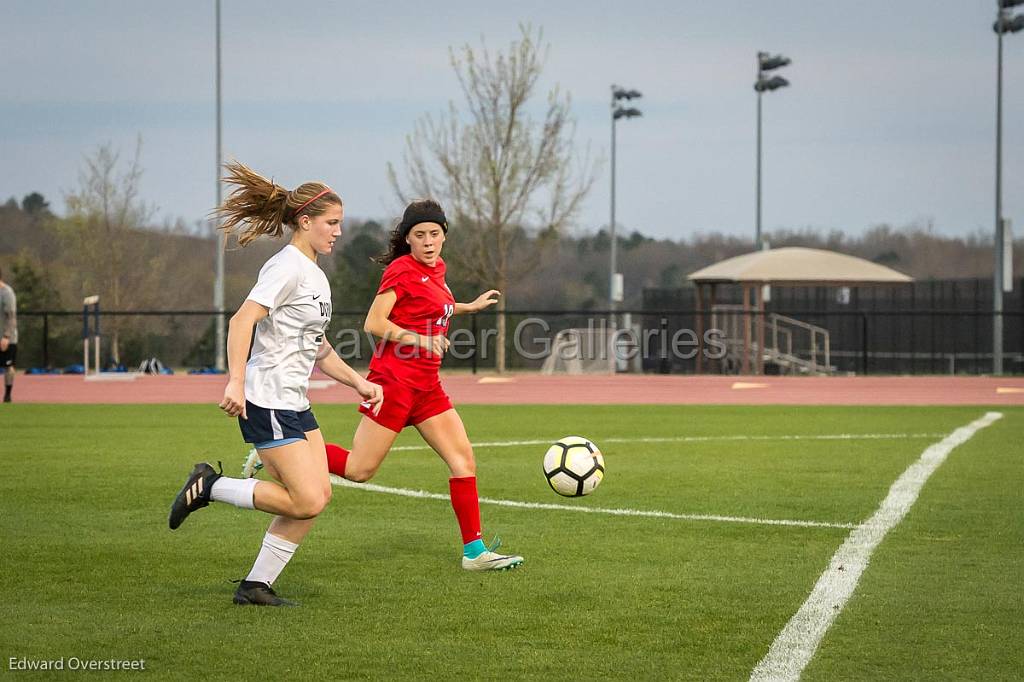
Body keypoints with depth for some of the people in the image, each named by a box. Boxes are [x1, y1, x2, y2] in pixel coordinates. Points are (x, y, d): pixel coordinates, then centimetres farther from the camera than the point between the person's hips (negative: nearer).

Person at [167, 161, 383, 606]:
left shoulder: (315, 274, 17)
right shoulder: (288, 266, -13)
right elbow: (242, 321, -23)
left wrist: (357, 382, 21)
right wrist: (235, 382, -32)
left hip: (295, 403, 10)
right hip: (266, 402, -10)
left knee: (317, 496, 3)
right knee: (307, 502, -13)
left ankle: (256, 586, 10)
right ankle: (209, 486, 1)